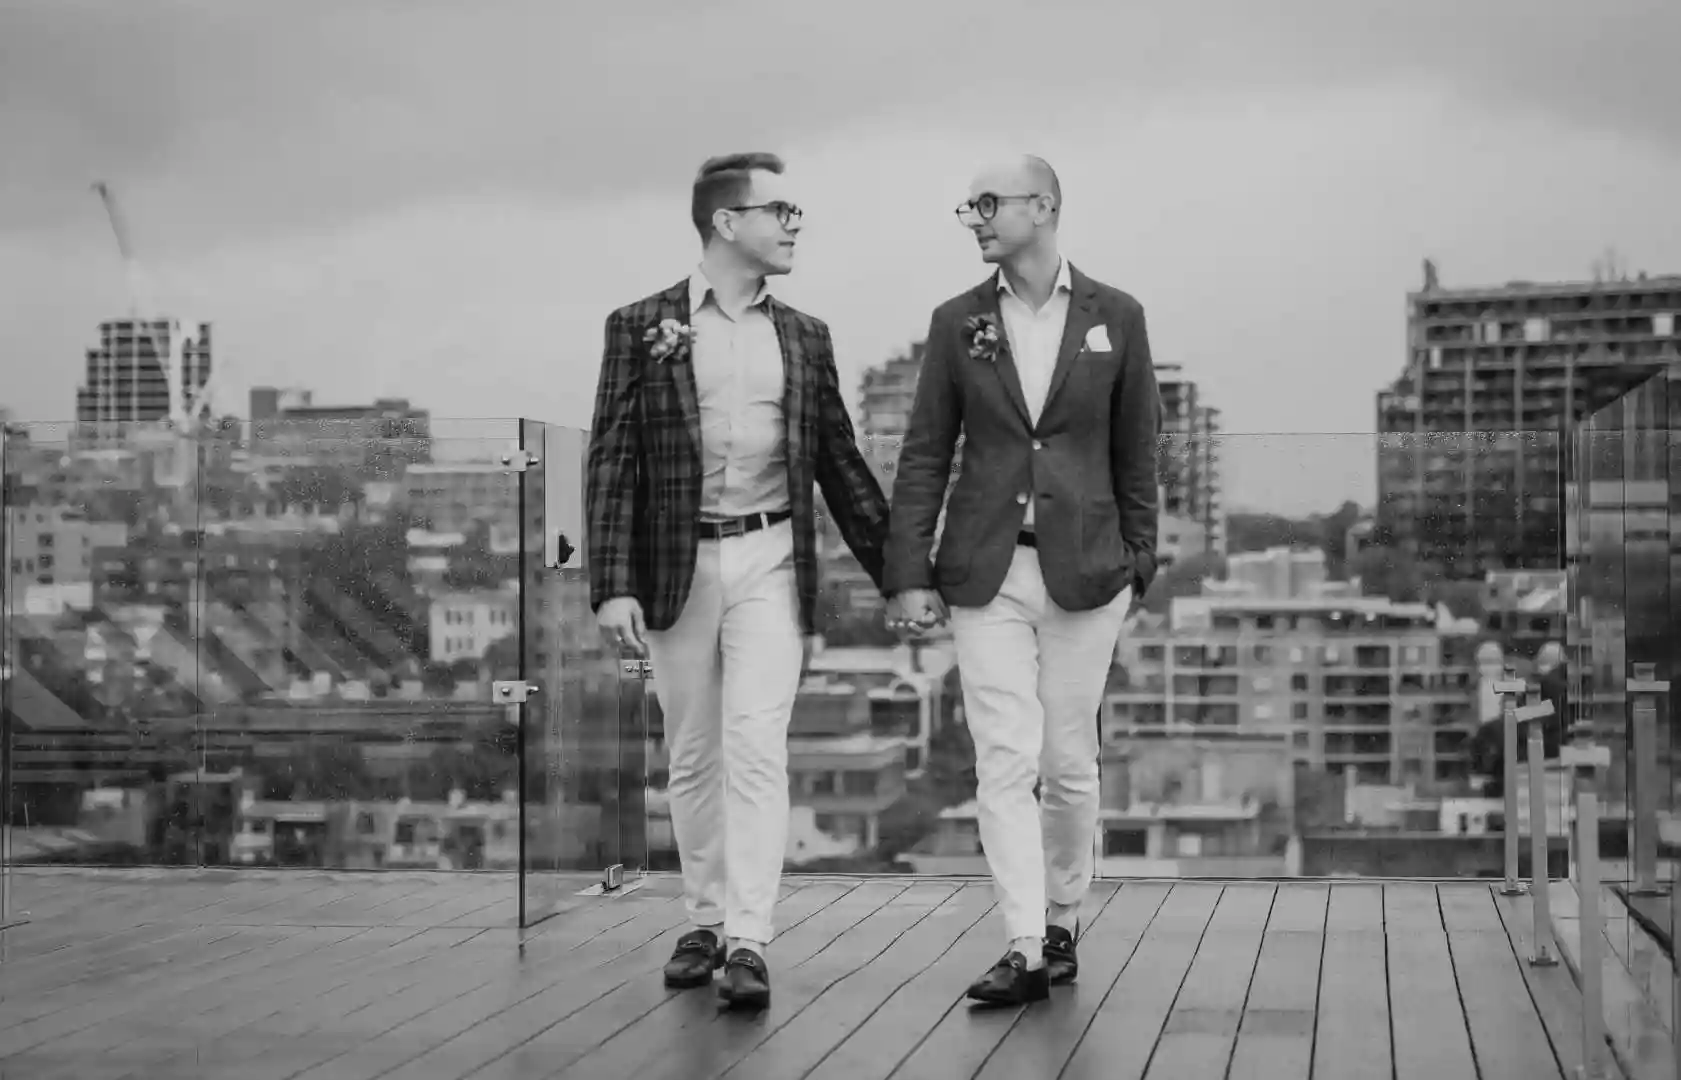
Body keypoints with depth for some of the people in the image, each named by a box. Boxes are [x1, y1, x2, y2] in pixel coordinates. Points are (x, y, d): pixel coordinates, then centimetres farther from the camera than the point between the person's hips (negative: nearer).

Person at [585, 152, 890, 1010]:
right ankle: (705, 922, 22)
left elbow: (840, 464, 12)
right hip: (678, 563, -1)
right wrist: (613, 586, -12)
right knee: (694, 755, 9)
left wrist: (898, 572, 9)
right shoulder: (641, 327, 0)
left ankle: (748, 940, -10)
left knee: (756, 747, -10)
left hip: (770, 560, 1)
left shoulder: (803, 337, 9)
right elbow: (612, 461, -3)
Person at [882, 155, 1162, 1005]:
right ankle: (1024, 951, -6)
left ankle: (1063, 923, 26)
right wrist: (908, 575, -2)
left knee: (1068, 762, 7)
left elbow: (1135, 451, 7)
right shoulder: (957, 322, 5)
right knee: (1004, 760, -6)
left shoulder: (1115, 317, 3)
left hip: (1083, 569, 0)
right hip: (985, 573, 1)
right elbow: (924, 456, 4)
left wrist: (1137, 565, 5)